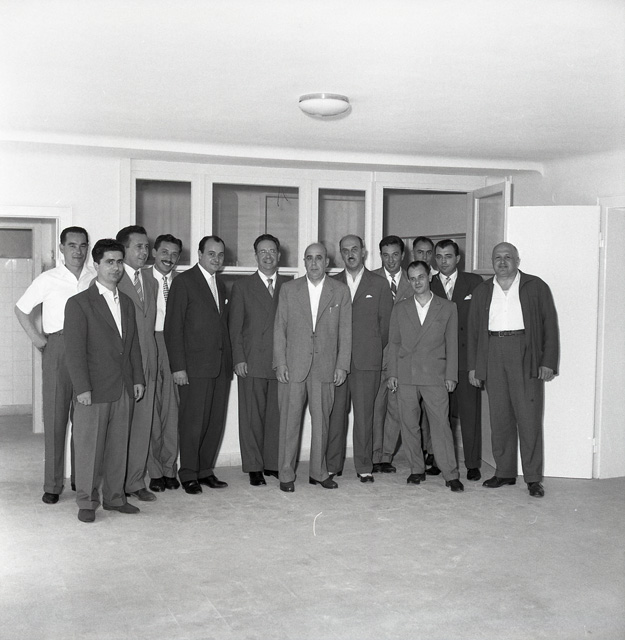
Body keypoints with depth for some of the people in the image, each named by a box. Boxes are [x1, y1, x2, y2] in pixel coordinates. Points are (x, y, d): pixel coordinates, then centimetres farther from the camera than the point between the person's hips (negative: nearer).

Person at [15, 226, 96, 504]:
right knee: (55, 416, -1)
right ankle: (52, 484, 6)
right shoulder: (48, 279, 3)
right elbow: (21, 308, 12)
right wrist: (35, 336, 3)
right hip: (57, 348, -2)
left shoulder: (96, 279, 6)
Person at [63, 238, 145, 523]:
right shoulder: (79, 303, -6)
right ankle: (87, 502, 14)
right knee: (89, 447, 2)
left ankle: (114, 496, 22)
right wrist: (82, 387, -15)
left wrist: (138, 379, 11)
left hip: (124, 389, 6)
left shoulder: (127, 303, 15)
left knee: (119, 446, 11)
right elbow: (74, 349, -10)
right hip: (94, 390, -5)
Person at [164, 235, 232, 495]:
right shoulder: (183, 282, -4)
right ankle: (188, 474, 10)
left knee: (216, 421, 8)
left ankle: (205, 470, 19)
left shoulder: (220, 286, 18)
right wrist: (178, 366, -13)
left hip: (220, 366, 6)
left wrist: (230, 361, 9)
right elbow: (173, 327, -8)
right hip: (194, 366, -6)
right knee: (192, 422, -2)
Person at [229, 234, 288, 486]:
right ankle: (254, 467, 10)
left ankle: (273, 463, 17)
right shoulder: (242, 286, 7)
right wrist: (239, 359, -5)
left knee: (277, 415, 4)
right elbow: (234, 327, 4)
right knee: (252, 416, 1)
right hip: (252, 363, -2)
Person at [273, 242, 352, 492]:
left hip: (325, 366, 1)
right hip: (293, 366, 0)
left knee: (321, 420, 7)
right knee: (290, 420, 2)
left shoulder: (341, 291, 6)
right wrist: (280, 362, -3)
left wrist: (342, 365, -1)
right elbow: (279, 328, 5)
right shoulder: (289, 289, 6)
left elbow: (345, 331, 5)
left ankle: (318, 472, 19)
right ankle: (286, 474, 11)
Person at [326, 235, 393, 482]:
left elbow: (386, 322, 9)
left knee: (364, 414, 0)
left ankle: (364, 467, 9)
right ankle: (333, 465, 11)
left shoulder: (379, 284, 8)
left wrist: (374, 349, 7)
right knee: (335, 413, 1)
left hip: (367, 360, -1)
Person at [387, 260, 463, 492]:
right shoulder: (400, 308, 11)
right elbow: (393, 343, 11)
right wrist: (392, 373, 4)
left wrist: (451, 376, 0)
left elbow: (452, 344, 6)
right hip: (405, 376, 2)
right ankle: (417, 469, 17)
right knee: (409, 425, 5)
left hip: (435, 376, -2)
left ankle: (451, 474, 1)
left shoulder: (447, 308, 7)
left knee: (441, 424, -5)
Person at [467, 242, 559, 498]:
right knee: (499, 417, 5)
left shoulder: (536, 287, 5)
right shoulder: (482, 291, 14)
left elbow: (550, 325, 2)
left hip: (526, 356, -3)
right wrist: (472, 366, 8)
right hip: (493, 355, 3)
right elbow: (473, 330, 15)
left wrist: (548, 362, -7)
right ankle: (504, 472, 15)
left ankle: (533, 477, 3)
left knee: (529, 417, -4)